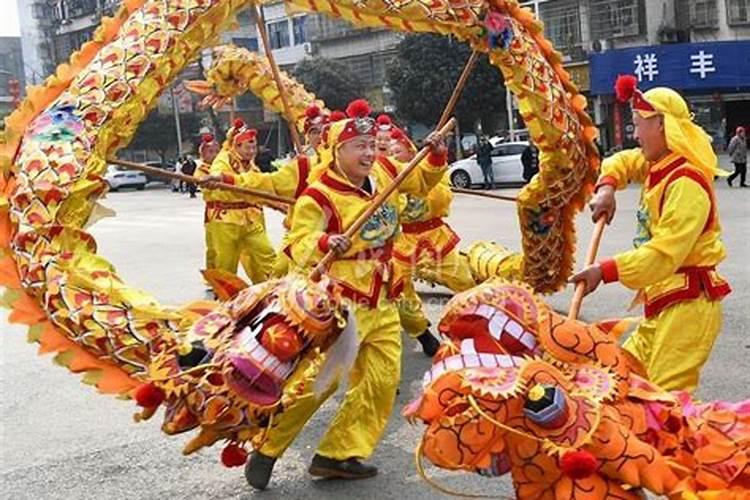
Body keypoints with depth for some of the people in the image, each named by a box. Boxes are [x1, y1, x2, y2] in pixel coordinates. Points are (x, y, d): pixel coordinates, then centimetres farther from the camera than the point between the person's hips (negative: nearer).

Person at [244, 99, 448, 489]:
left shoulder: (385, 173, 4)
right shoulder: (319, 196, -16)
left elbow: (421, 182, 21)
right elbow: (297, 245, -19)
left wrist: (436, 156, 3)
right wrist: (324, 244, -38)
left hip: (382, 302, 7)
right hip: (339, 301, -7)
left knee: (382, 380, 4)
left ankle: (337, 455, 15)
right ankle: (266, 449, 10)